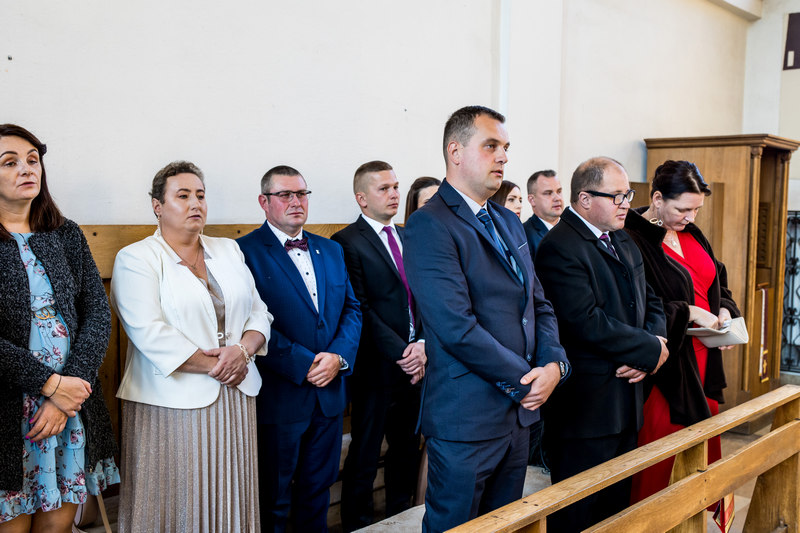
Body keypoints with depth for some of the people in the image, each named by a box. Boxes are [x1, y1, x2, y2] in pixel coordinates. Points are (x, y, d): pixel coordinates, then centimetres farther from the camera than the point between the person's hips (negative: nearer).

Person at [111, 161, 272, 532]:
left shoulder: (228, 251, 12)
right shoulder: (135, 259, -4)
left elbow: (258, 312, 9)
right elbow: (150, 334, -14)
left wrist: (242, 350, -11)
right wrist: (213, 366, -13)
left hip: (235, 399, 5)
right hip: (173, 405, -4)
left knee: (229, 499, 10)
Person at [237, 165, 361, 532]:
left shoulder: (331, 250, 12)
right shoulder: (246, 251, -9)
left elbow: (351, 308, 9)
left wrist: (339, 356, -8)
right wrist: (304, 364, -18)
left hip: (329, 391, 6)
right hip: (279, 397, -6)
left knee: (318, 489, 19)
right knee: (273, 499, 10)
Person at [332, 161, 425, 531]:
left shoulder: (408, 238, 13)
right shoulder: (348, 243, -9)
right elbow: (361, 310, -14)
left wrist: (423, 344, -6)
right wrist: (401, 352, -16)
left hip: (415, 364, 6)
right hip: (377, 369, -6)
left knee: (407, 450, 18)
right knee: (364, 459, 5)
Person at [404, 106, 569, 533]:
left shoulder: (509, 222, 14)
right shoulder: (428, 226, -15)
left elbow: (539, 304, 13)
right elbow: (457, 328, -23)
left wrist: (554, 364, -5)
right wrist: (525, 380, -15)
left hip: (519, 411, 8)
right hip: (466, 419, -8)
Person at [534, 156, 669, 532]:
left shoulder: (623, 242, 14)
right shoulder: (559, 248, -17)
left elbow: (650, 302, 16)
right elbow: (587, 322, -25)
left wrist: (649, 352, -5)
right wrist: (651, 350, -14)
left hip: (626, 400, 9)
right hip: (586, 405, -9)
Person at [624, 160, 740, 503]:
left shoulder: (691, 234, 12)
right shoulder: (632, 240, -14)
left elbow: (717, 280, 22)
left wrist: (724, 310, 3)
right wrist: (688, 312, -20)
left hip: (703, 361, 8)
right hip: (666, 365, -8)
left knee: (707, 449, 14)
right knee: (657, 461, -1)